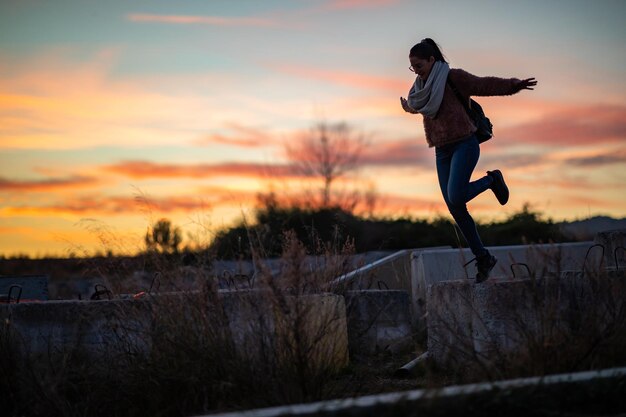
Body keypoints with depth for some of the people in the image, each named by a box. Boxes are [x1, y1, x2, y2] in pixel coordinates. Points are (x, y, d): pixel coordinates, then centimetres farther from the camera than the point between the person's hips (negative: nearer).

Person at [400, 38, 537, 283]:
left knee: (456, 197, -24)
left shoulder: (453, 77, -5)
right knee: (454, 208, 0)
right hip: (442, 151, 7)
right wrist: (409, 108, 56)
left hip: (464, 145, -7)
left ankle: (491, 180, 6)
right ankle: (483, 257, 9)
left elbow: (484, 85, -12)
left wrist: (513, 86, -23)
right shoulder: (422, 88, 15)